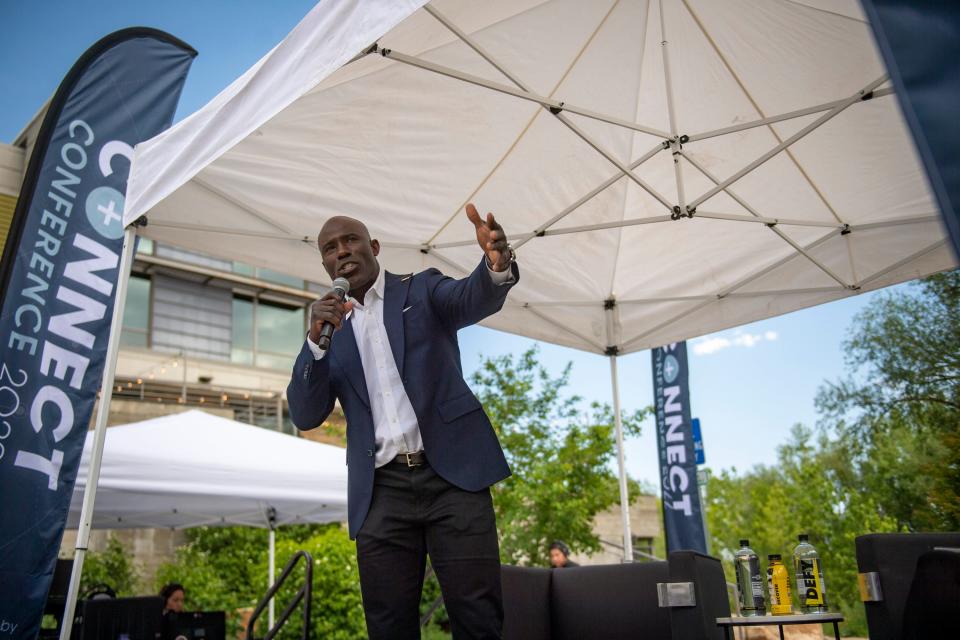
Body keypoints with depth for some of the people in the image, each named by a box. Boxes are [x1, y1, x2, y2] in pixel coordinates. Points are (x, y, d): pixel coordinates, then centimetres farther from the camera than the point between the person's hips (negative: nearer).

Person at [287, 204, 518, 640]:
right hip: (381, 492, 3)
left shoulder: (422, 290, 9)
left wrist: (497, 266, -37)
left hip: (452, 473, -2)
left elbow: (475, 299, -13)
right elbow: (305, 416, 5)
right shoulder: (330, 326, 14)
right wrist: (316, 339, -10)